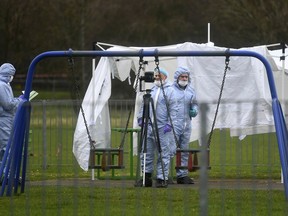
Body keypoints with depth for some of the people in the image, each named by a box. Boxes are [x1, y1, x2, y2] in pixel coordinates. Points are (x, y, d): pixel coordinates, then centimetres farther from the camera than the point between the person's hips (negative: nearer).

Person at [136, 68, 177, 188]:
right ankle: (147, 177, 13)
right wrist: (140, 118, 14)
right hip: (149, 126, 6)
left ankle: (162, 179, 0)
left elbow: (173, 109, -5)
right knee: (146, 152, 6)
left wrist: (169, 124, -11)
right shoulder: (151, 90, 15)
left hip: (162, 128, -6)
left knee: (163, 154, -4)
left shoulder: (169, 91, -1)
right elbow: (144, 105, 23)